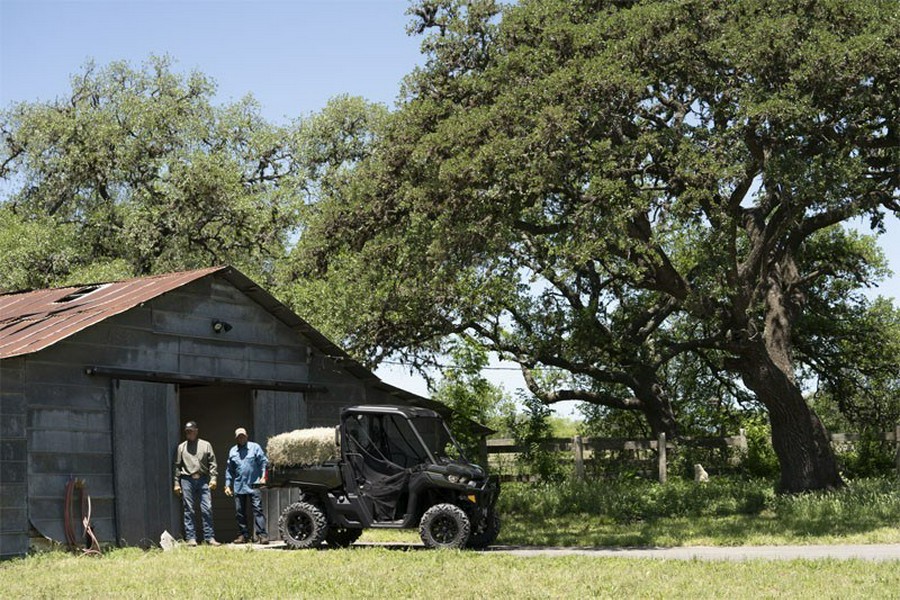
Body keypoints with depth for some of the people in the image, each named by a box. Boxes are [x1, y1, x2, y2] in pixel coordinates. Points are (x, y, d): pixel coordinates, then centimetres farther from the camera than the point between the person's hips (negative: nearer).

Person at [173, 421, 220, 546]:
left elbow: (212, 463, 7)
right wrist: (176, 483, 6)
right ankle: (191, 538, 2)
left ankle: (209, 537, -1)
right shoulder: (181, 447, 13)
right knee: (189, 510, -1)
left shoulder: (206, 445, 11)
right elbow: (177, 466, 12)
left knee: (207, 509, -4)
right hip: (187, 480, 0)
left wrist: (213, 478, -4)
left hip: (203, 480, 0)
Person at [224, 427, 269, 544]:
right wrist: (228, 485, 14)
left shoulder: (255, 447, 4)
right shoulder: (232, 451, 15)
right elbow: (229, 470, 19)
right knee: (240, 512, 7)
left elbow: (264, 462, 0)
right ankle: (244, 535, 15)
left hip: (253, 486, -4)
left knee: (258, 509, -11)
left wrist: (263, 476, -13)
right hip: (238, 487, 4)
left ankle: (262, 534, -14)